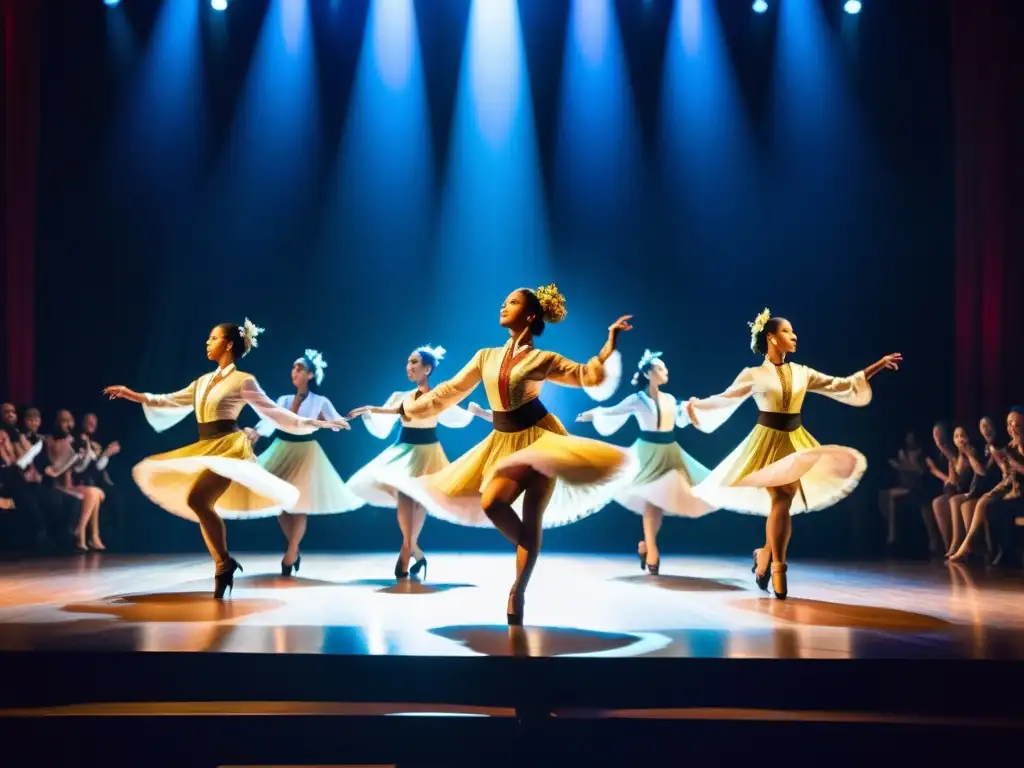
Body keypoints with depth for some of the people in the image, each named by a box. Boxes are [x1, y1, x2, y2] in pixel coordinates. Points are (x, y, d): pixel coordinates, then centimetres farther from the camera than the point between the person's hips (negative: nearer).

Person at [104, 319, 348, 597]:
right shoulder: (204, 381, 16)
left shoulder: (243, 380, -4)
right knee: (202, 507, 4)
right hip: (205, 449, 8)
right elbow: (172, 401, 24)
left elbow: (273, 411, -3)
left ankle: (224, 562, -11)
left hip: (228, 448, -8)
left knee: (197, 499, -24)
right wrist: (133, 395, 23)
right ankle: (224, 565, 11)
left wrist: (313, 423, -10)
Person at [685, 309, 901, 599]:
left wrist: (878, 366, 6)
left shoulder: (802, 373, 8)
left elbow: (841, 385, 9)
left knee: (783, 503, -3)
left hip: (795, 441, 4)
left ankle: (766, 553, 20)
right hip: (769, 441, -4)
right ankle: (777, 566, -1)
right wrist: (697, 404, -5)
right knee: (781, 502, -13)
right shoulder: (754, 374, -2)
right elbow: (726, 398, 3)